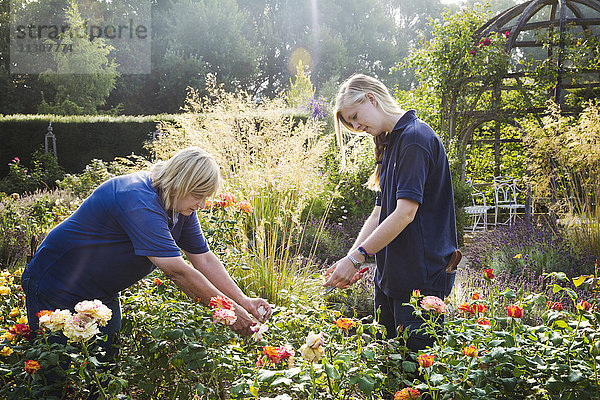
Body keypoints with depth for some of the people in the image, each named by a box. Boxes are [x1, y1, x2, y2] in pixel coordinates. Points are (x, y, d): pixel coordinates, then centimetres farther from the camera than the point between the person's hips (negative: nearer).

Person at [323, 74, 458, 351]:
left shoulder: (415, 138, -13)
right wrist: (351, 259, 2)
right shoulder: (391, 143, 16)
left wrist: (356, 258, -18)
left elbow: (405, 212, -21)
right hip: (391, 273, 9)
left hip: (421, 275, -9)